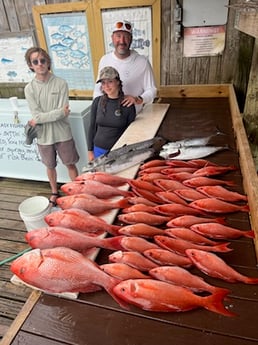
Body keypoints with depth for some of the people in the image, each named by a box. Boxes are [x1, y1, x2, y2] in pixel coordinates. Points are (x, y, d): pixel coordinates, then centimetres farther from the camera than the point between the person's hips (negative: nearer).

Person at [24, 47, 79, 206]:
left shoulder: (61, 83, -9)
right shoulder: (29, 88, -5)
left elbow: (64, 112, -17)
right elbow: (36, 115, -12)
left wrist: (40, 118, -16)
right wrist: (59, 112, -18)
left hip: (62, 134, -2)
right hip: (44, 135, 2)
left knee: (71, 164, 11)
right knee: (50, 166, 19)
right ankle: (54, 192, 41)